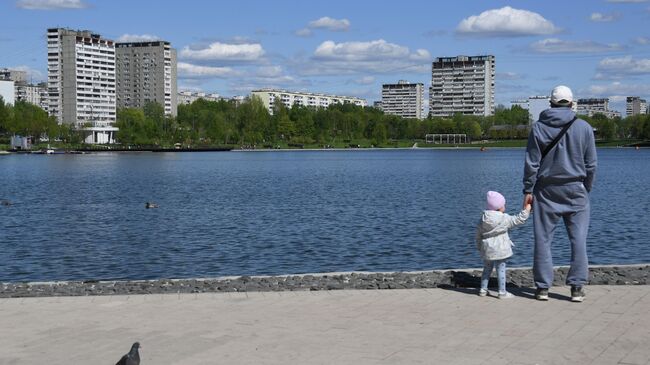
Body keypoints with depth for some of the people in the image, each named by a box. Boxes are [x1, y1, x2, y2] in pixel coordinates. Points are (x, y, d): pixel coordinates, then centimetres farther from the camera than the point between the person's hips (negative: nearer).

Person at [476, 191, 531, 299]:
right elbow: (520, 219, -8)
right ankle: (502, 292, 5)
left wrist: (479, 246, 20)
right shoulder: (504, 219, -12)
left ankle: (483, 289, 23)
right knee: (501, 270, 2)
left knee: (487, 269, 18)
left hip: (486, 249, 5)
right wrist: (527, 209, 3)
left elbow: (478, 234, 9)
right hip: (499, 250, -5)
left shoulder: (483, 219, 3)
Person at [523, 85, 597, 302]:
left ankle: (543, 287, 7)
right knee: (578, 239, 5)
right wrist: (587, 189, 16)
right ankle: (577, 287, 4)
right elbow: (591, 164, 4)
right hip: (575, 190, 0)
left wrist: (528, 190, 3)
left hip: (546, 190, 0)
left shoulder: (538, 127, -2)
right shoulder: (584, 127, 0)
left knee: (543, 239, 5)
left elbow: (531, 162, -3)